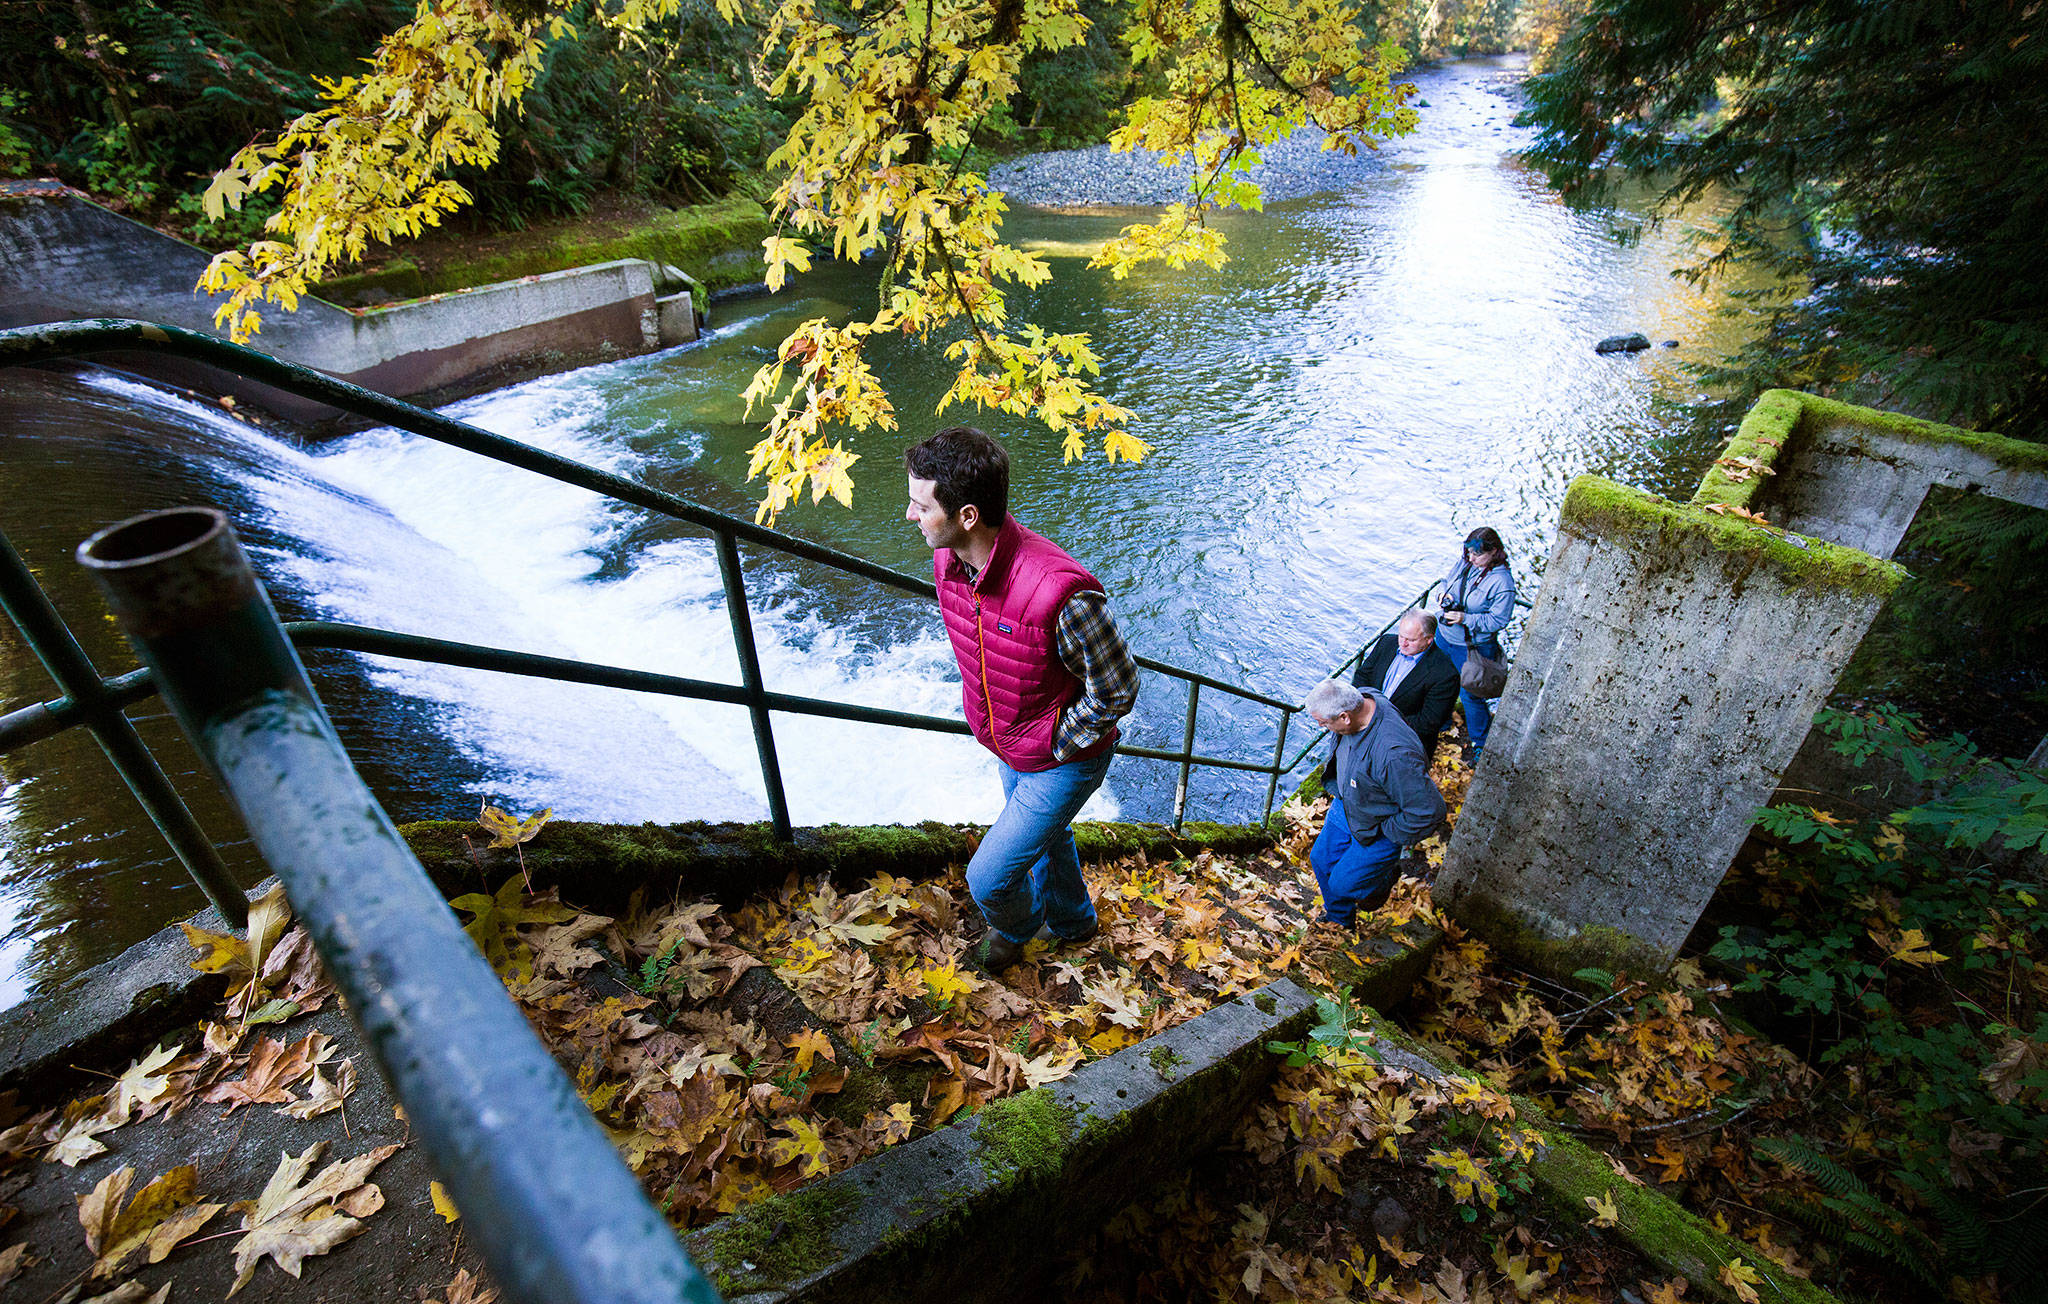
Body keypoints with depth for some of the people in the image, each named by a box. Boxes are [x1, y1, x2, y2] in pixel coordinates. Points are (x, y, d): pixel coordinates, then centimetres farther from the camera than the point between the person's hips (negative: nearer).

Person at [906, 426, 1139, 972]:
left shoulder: (1060, 593, -40)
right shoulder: (948, 562, -14)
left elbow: (1117, 691, -24)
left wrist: (1053, 746, -16)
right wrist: (989, 717, 6)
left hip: (1061, 762, -7)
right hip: (1005, 749, 7)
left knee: (988, 879, 2)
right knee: (1046, 837, 30)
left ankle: (1015, 926, 40)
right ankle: (1073, 921, 62)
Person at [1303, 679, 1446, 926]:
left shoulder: (1394, 753, -44)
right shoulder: (1362, 697, -21)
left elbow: (1428, 810, -34)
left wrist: (1388, 832, -19)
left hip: (1378, 827, -7)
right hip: (1346, 804, 8)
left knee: (1342, 885, 2)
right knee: (1321, 860, 19)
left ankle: (1385, 879, 36)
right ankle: (1338, 917, 47)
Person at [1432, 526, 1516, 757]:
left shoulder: (1502, 582, -23)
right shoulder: (1464, 562, -5)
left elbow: (1499, 620, -20)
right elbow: (1447, 581, 12)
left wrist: (1466, 619, -28)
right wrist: (1442, 594, -10)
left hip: (1472, 647, -7)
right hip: (1444, 634, 7)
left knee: (1470, 696, 5)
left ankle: (1482, 742, 27)